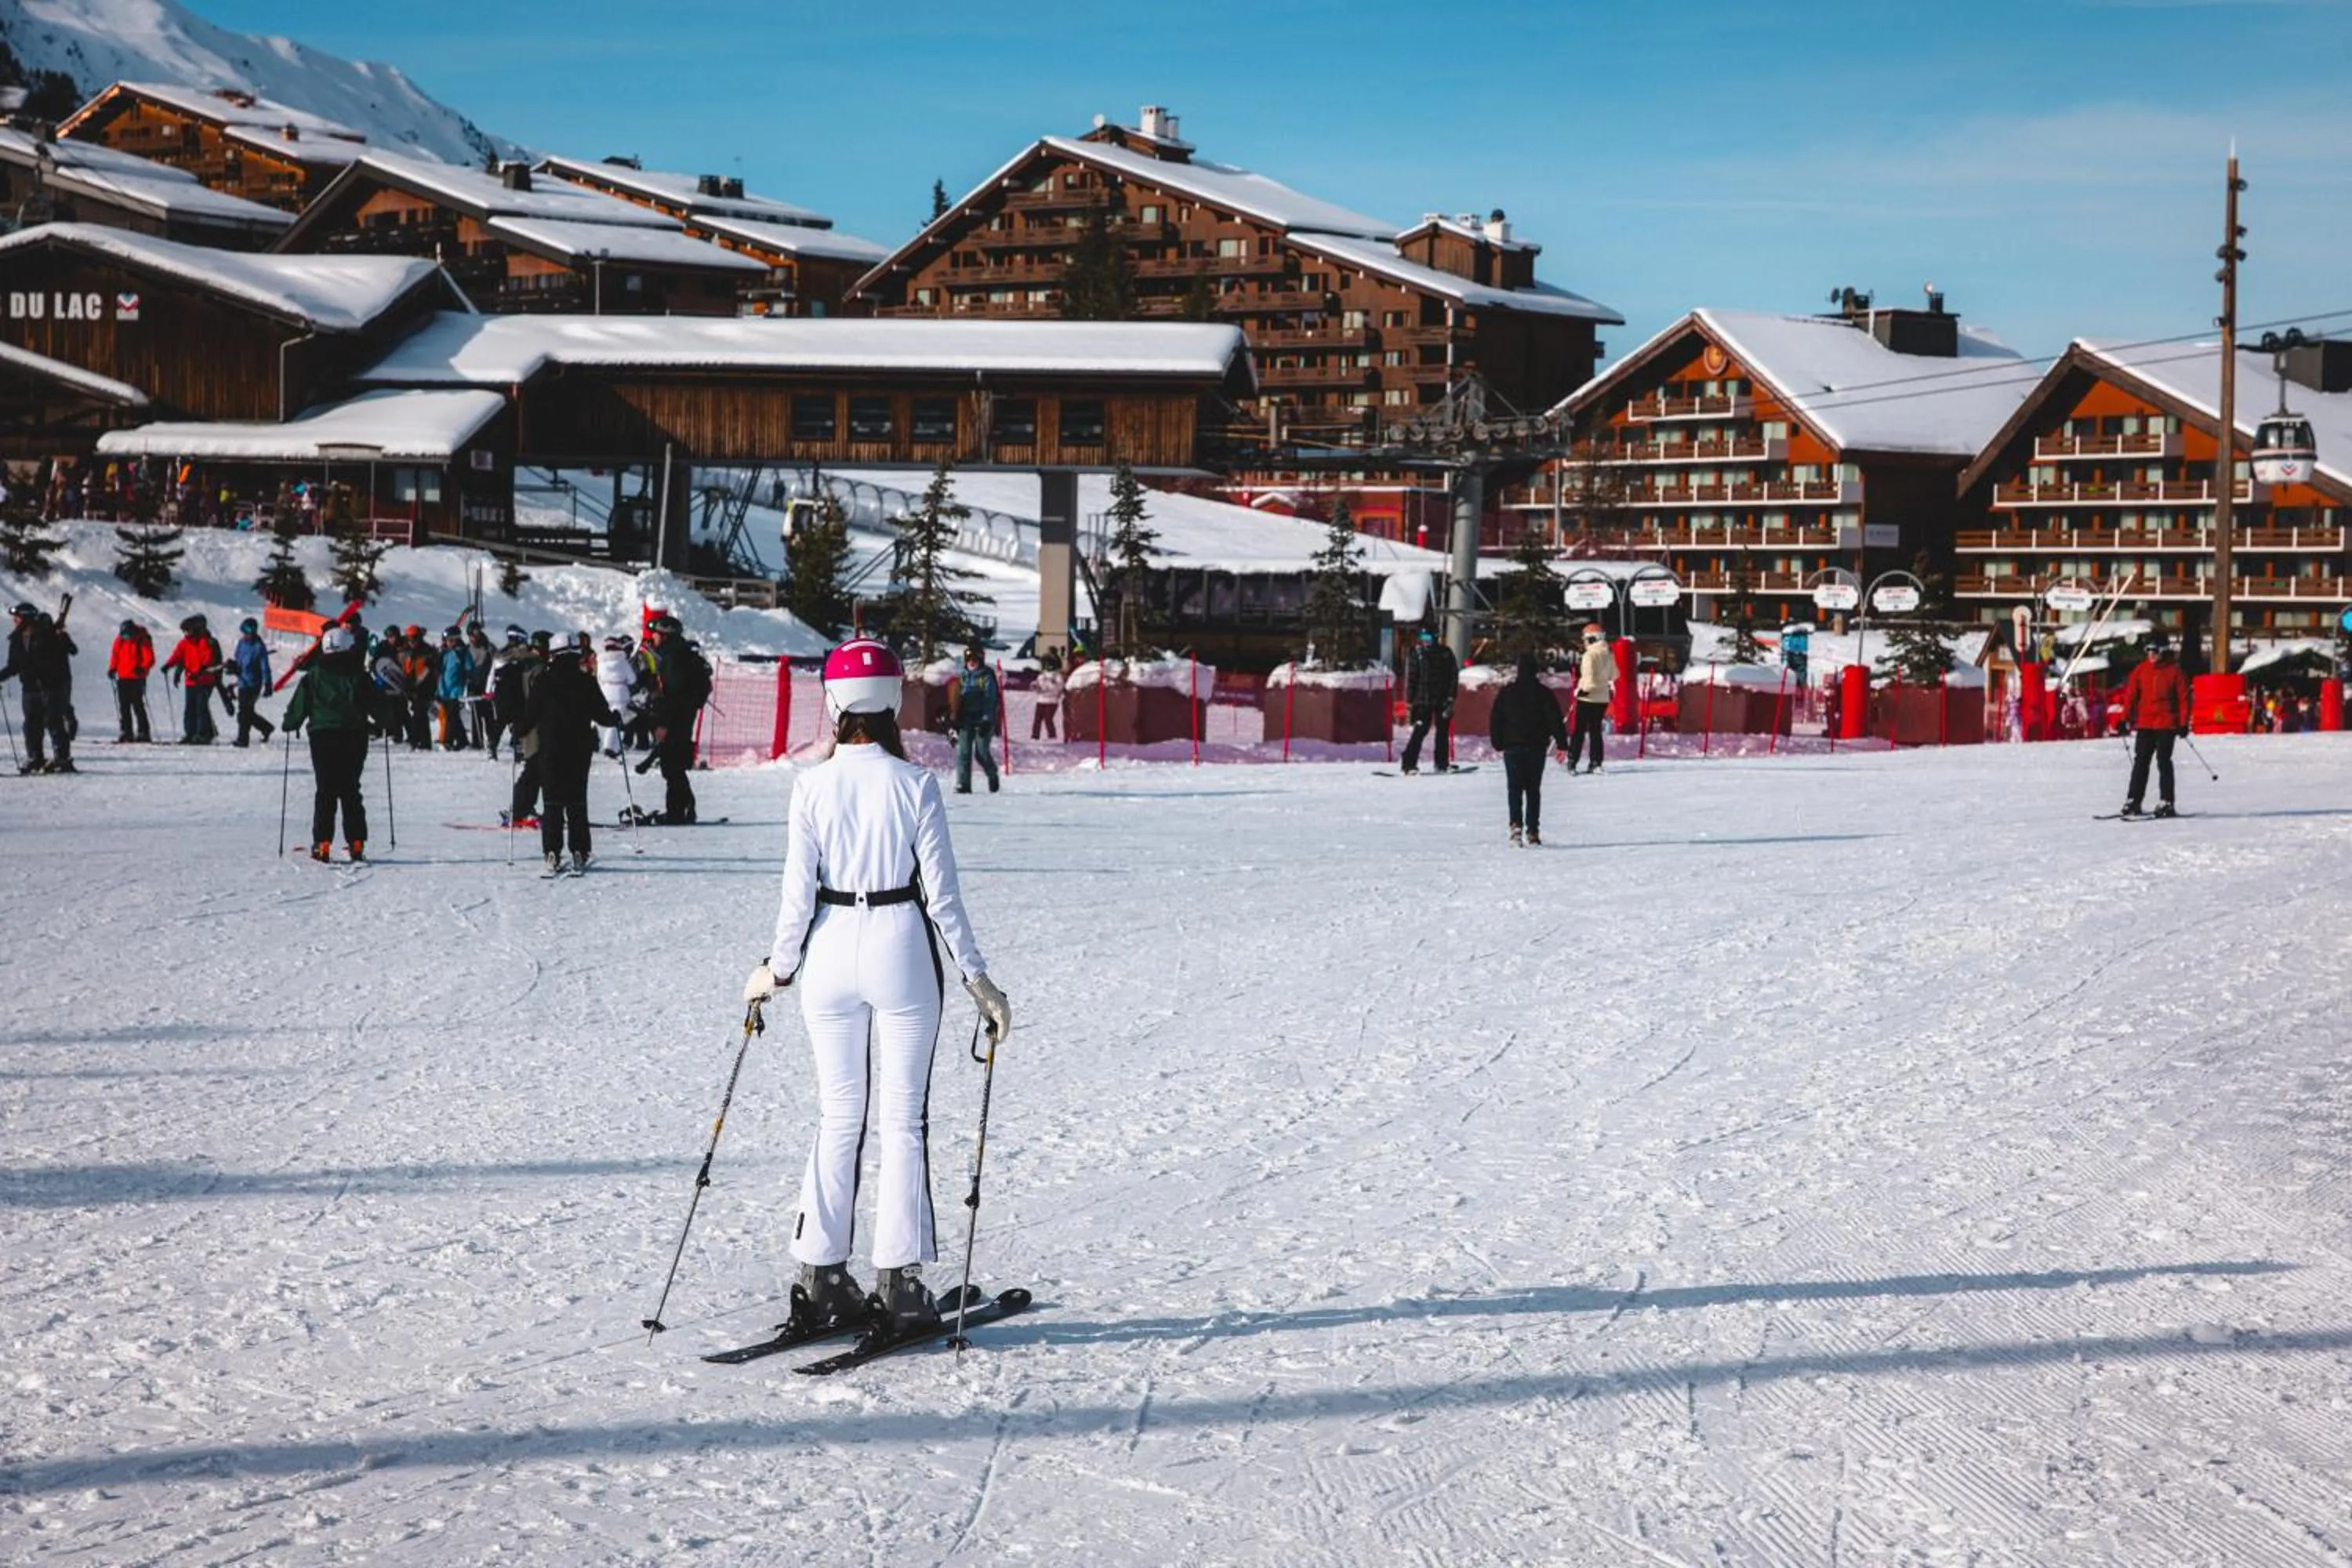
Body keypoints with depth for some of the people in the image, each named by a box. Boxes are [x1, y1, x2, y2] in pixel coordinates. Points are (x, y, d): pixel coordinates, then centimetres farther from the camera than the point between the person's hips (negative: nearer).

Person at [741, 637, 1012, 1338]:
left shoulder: (812, 786, -4)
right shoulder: (915, 784, -8)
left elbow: (798, 892, -3)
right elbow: (940, 891, -6)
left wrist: (777, 968, 12)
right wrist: (976, 976, 1)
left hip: (831, 951, 2)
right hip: (901, 948, -2)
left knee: (837, 1115, 13)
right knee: (903, 1116, 5)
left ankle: (822, 1277, 13)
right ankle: (898, 1281, 3)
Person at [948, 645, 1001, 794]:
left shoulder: (987, 677, -4)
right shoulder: (963, 677, 14)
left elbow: (990, 700, -10)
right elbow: (958, 699, 19)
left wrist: (987, 720, -18)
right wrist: (954, 720, 14)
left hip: (982, 721, -5)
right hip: (966, 721, 5)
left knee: (981, 752, -3)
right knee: (963, 752, -5)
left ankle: (993, 776, 23)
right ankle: (963, 785, -5)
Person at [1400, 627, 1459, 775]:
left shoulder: (1445, 653, 4)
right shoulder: (1415, 655, 2)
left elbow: (1454, 675, 4)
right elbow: (1410, 679, 2)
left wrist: (1451, 697, -4)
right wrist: (1409, 701, -4)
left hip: (1443, 700, 2)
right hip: (1423, 700, -2)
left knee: (1443, 732, 6)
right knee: (1420, 731, -9)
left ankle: (1442, 764, 14)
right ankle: (1408, 764, -8)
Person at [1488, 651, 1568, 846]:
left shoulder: (1506, 693, -1)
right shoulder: (1544, 693, -3)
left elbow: (1495, 721, 4)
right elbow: (1556, 720, -5)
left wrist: (1498, 743, 13)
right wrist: (1562, 744, -2)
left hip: (1512, 747, 0)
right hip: (1536, 748, 1)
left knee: (1514, 788, 1)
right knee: (1533, 790, 9)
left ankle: (1516, 825, -20)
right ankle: (1533, 830, 5)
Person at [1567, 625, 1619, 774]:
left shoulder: (1590, 655, -16)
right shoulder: (1609, 655, 6)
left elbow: (1589, 678, -22)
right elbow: (1614, 675, 14)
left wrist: (1583, 690, -11)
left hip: (1588, 698, -6)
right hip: (1603, 698, 6)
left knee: (1579, 730, -1)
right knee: (1596, 730, 13)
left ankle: (1572, 763, -2)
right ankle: (1596, 763, 8)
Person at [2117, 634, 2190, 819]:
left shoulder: (2174, 670, -2)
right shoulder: (2141, 669, 6)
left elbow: (2183, 697, -2)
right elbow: (2130, 694, 8)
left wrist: (2184, 723, -6)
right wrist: (2126, 718, 2)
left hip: (2166, 725, -3)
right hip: (2144, 724, 3)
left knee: (2163, 762, -3)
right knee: (2141, 763, 5)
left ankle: (2166, 802, 1)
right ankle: (2133, 800, 7)